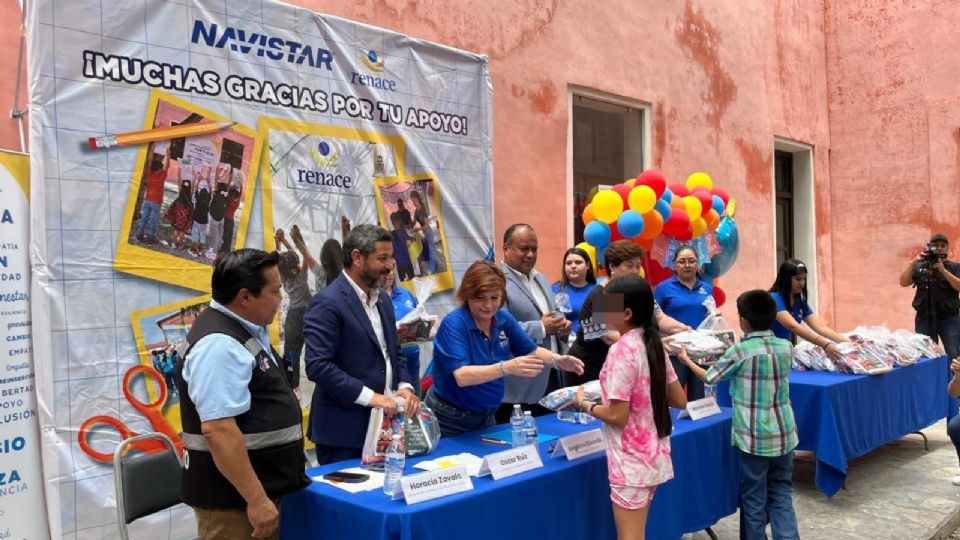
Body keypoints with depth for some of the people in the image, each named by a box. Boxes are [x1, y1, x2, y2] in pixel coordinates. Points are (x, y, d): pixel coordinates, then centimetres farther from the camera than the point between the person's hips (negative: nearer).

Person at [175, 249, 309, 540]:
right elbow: (218, 430, -28)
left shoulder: (242, 330, 8)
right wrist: (256, 499, -25)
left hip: (261, 485, 10)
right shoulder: (220, 345, -23)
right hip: (234, 496, -9)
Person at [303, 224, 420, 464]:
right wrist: (370, 397, -23)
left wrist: (404, 386, -1)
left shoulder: (382, 299, 12)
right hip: (344, 430, -8)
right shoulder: (327, 302, -15)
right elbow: (318, 366, -22)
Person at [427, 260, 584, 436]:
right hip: (451, 420, -6)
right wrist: (506, 368, -45)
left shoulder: (503, 318, -4)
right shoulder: (453, 324, -22)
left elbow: (531, 351, 6)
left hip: (487, 415, 6)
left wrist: (558, 360, -14)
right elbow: (462, 376, -33)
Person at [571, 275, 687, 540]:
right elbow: (680, 400, 10)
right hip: (653, 456, 8)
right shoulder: (653, 345, 4)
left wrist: (584, 404, -4)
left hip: (631, 461, -8)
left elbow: (617, 416, -20)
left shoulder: (621, 351, -19)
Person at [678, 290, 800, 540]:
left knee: (754, 499, 7)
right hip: (784, 434, 4)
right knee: (781, 494, 13)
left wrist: (686, 360, 17)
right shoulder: (786, 348, -1)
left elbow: (709, 378, 1)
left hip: (753, 438, -4)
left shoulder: (739, 352, -13)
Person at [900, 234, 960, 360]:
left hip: (949, 318, -1)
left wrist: (943, 270, -18)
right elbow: (903, 283, -2)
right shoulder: (919, 267, 8)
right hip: (924, 318, 1)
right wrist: (913, 263, -12)